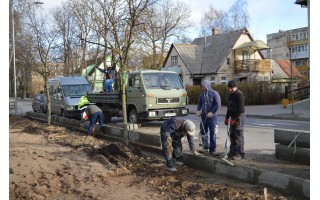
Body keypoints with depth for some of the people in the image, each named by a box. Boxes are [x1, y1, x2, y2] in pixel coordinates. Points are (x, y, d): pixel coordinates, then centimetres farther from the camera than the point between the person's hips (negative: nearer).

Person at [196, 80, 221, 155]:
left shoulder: (214, 93, -7)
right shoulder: (202, 94, 10)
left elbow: (218, 105, -11)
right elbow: (199, 103, 20)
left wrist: (211, 112, -15)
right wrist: (198, 110, 3)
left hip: (212, 116, -6)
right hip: (203, 116, 6)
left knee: (212, 133, -3)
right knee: (203, 132, 9)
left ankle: (212, 149, 3)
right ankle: (206, 147, 24)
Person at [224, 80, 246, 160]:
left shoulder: (239, 94, -15)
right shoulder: (230, 95, 14)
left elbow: (240, 109, -20)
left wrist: (233, 119, -19)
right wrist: (227, 117, 14)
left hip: (239, 117, -9)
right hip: (233, 117, 9)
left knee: (238, 135, -7)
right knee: (232, 135, 10)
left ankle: (241, 153, -1)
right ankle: (233, 151, 18)